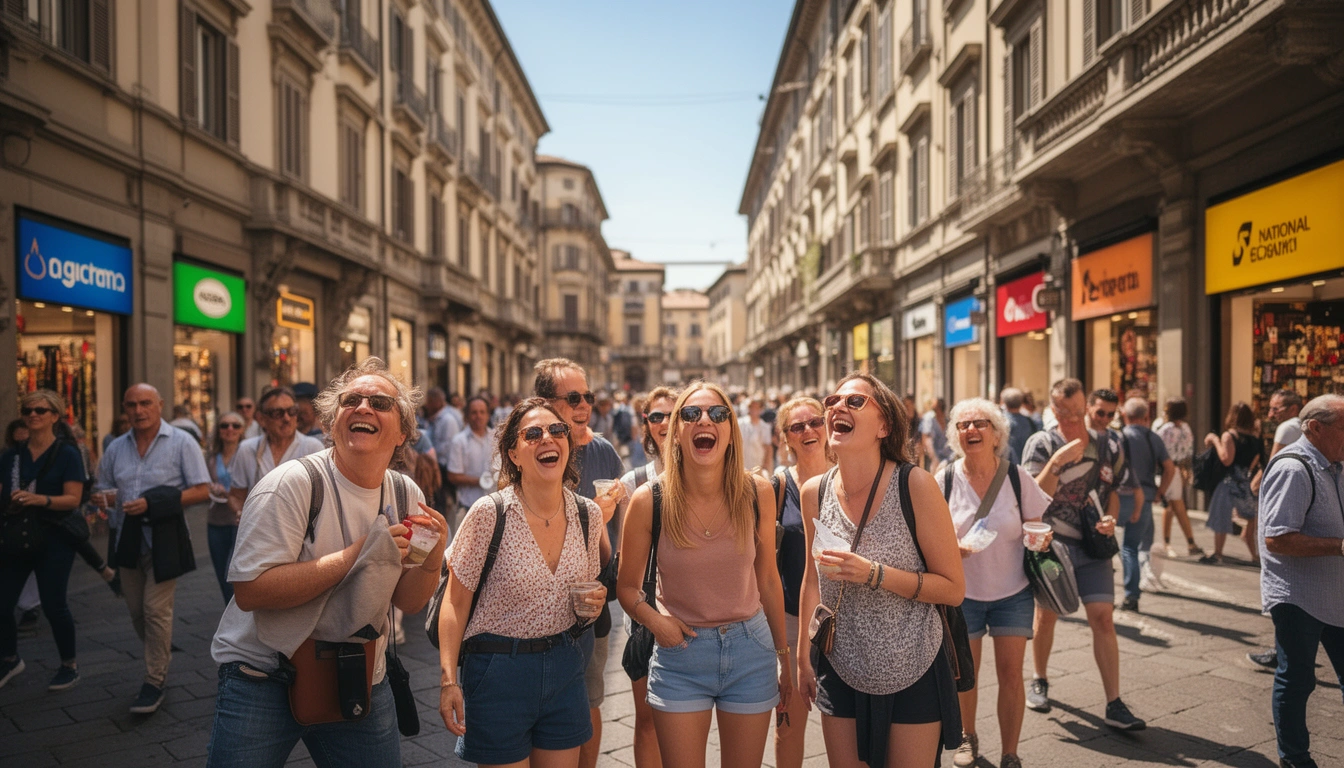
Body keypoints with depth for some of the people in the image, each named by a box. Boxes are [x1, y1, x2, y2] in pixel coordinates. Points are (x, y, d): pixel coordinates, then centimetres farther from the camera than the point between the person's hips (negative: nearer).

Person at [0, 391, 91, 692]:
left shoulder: (66, 453, -6)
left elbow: (73, 499, -13)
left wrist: (40, 499, -29)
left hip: (54, 539, -4)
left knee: (53, 605, 0)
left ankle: (70, 666, 19)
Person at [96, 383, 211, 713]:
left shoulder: (181, 443, -7)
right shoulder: (116, 448, 9)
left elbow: (201, 490, -12)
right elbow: (104, 488, 18)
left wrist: (152, 503, -20)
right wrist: (102, 499, -7)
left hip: (165, 537, -5)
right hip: (127, 538, 5)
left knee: (155, 609, -5)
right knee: (136, 609, 14)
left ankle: (154, 682, 9)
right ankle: (161, 655, 38)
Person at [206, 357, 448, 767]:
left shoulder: (406, 495, -1)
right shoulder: (293, 483, -17)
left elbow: (407, 601, 3)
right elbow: (249, 591, -24)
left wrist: (433, 557, -17)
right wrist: (357, 555, -29)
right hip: (263, 679, -4)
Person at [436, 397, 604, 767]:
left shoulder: (588, 514, -3)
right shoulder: (489, 514, -16)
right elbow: (456, 602, -10)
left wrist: (594, 600, -9)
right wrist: (449, 679, -14)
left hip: (564, 667, 4)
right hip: (498, 669, -4)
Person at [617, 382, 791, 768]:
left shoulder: (757, 493, -9)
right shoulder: (649, 501, -13)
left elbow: (768, 579, 4)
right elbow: (627, 586, 0)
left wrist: (784, 656, 11)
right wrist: (653, 619, -19)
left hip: (751, 650, 2)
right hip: (680, 652, -1)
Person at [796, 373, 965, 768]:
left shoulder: (915, 485, -18)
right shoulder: (815, 492, -5)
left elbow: (953, 588, -14)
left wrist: (873, 574, -27)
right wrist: (803, 657, 13)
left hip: (911, 675, -3)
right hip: (841, 672, 3)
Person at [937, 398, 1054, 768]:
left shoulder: (1017, 477, -7)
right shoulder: (945, 480, -9)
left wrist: (1039, 539, -19)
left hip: (1013, 591, 0)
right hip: (962, 592, 0)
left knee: (1011, 672, 1)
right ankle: (968, 737, 37)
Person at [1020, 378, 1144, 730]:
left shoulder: (1107, 444, 2)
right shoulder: (1041, 444, -7)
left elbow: (1112, 490, 15)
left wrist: (1110, 518, -5)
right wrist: (1057, 461, -27)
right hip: (1051, 544, -1)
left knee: (1103, 617, -5)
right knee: (1046, 615, 9)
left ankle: (1114, 705, 2)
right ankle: (1039, 680, 32)